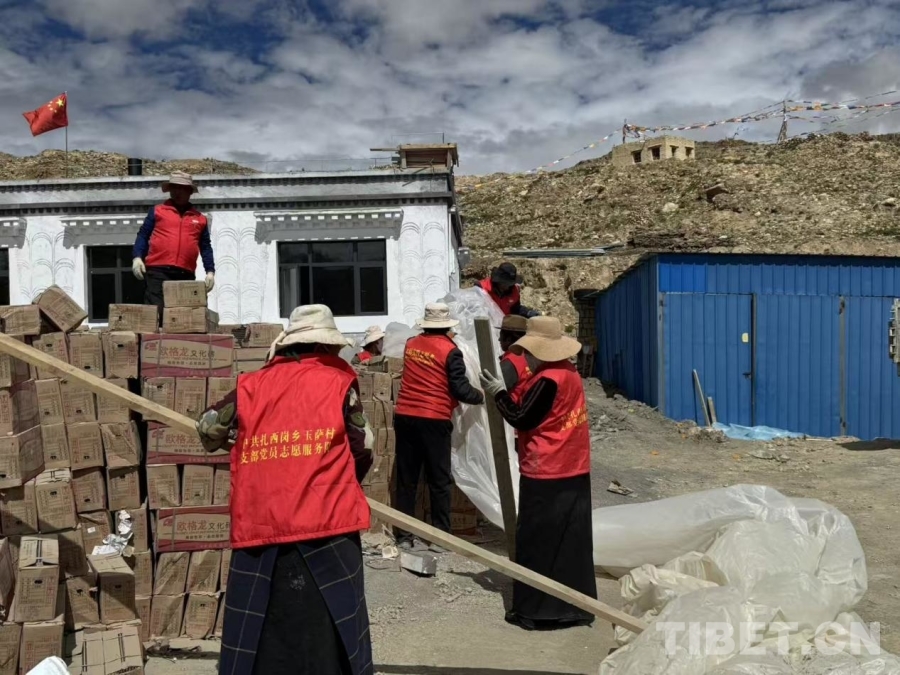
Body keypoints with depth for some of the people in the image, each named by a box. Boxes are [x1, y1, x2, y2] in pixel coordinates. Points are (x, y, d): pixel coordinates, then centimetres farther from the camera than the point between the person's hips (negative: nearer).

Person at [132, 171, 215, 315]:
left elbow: (206, 247, 16)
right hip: (158, 271, -2)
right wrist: (137, 257, -6)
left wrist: (210, 271, 5)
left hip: (186, 275, 2)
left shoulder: (200, 218, 17)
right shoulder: (157, 211, 12)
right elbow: (143, 235, 9)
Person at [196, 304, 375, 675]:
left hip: (259, 525, 2)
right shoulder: (338, 381, 2)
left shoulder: (250, 386, 8)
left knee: (261, 632, 11)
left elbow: (208, 430, 17)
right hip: (326, 522, -2)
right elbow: (363, 449, 5)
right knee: (327, 635, 6)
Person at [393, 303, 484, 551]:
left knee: (406, 479, 9)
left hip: (404, 416, 4)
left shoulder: (410, 344, 9)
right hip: (434, 420, -4)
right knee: (439, 481, 5)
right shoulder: (450, 350, -5)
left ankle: (404, 536, 14)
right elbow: (460, 389, -8)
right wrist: (481, 396, 9)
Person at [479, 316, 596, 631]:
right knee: (571, 540, 14)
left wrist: (499, 392, -3)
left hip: (545, 474, -9)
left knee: (537, 542, 2)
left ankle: (536, 609, 11)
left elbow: (522, 419, -14)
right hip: (574, 471, 9)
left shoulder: (548, 380, -20)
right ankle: (576, 606, 23)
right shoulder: (569, 372, 9)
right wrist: (513, 394, 6)